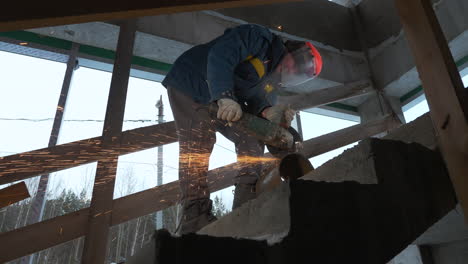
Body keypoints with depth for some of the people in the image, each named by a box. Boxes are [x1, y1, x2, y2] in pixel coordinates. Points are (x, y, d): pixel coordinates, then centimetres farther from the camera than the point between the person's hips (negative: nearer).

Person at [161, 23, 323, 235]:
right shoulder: (260, 37, -17)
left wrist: (267, 112, -29)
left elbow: (257, 102, -5)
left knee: (251, 139, -4)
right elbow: (220, 56, -30)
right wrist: (225, 96, -42)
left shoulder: (273, 82, 6)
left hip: (222, 101, 8)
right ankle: (194, 217, -16)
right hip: (189, 85, -7)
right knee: (198, 145, -19)